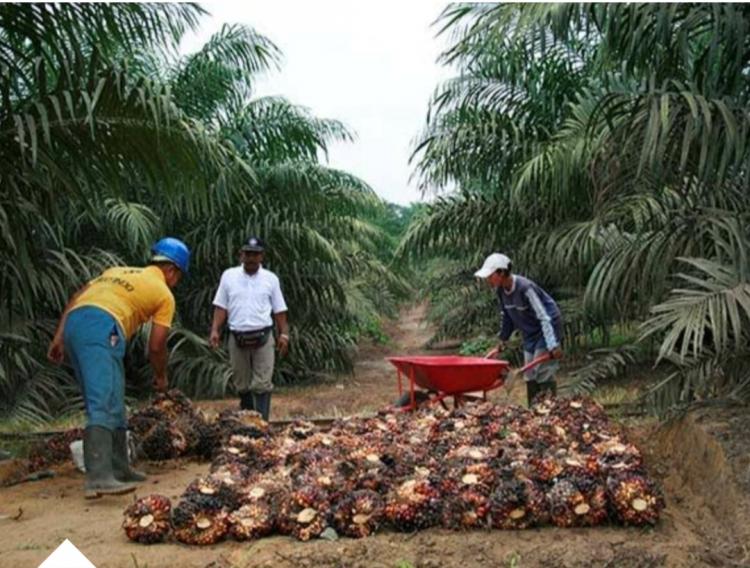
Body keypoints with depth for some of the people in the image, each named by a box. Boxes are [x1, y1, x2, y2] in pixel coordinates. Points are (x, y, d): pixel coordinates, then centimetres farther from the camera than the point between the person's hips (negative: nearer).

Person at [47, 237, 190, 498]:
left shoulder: (118, 270, 31)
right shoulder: (164, 294, 13)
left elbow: (75, 298, 21)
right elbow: (156, 346, 9)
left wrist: (59, 337, 19)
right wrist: (161, 376, 26)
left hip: (73, 324, 8)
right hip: (101, 328, -8)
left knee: (112, 403, 15)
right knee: (103, 405, -14)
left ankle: (118, 469, 22)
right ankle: (98, 477, -24)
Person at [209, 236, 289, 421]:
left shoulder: (271, 279, 4)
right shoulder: (229, 276, 4)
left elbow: (279, 310, 6)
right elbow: (221, 307, 5)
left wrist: (284, 334, -1)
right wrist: (215, 330, -6)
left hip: (263, 338, -1)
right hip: (237, 338, 2)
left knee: (262, 384, -5)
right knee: (242, 385, 11)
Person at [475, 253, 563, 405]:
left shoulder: (525, 288, -28)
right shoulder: (501, 291, -5)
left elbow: (544, 317, -28)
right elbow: (507, 317, 9)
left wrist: (553, 346, -32)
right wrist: (501, 344, 13)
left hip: (546, 331, -8)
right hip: (530, 336, 8)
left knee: (543, 376, -10)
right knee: (530, 379, 11)